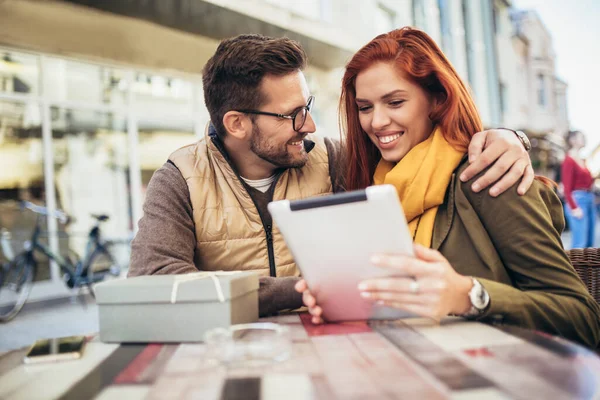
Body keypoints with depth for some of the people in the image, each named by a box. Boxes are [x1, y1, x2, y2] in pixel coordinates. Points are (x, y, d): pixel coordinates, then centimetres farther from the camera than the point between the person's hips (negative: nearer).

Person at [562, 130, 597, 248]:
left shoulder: (582, 160, 17)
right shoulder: (569, 161, -8)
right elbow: (567, 189, -13)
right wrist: (574, 208, -18)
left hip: (589, 200, 9)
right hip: (577, 200, -9)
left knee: (589, 242, 9)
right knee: (580, 243, -11)